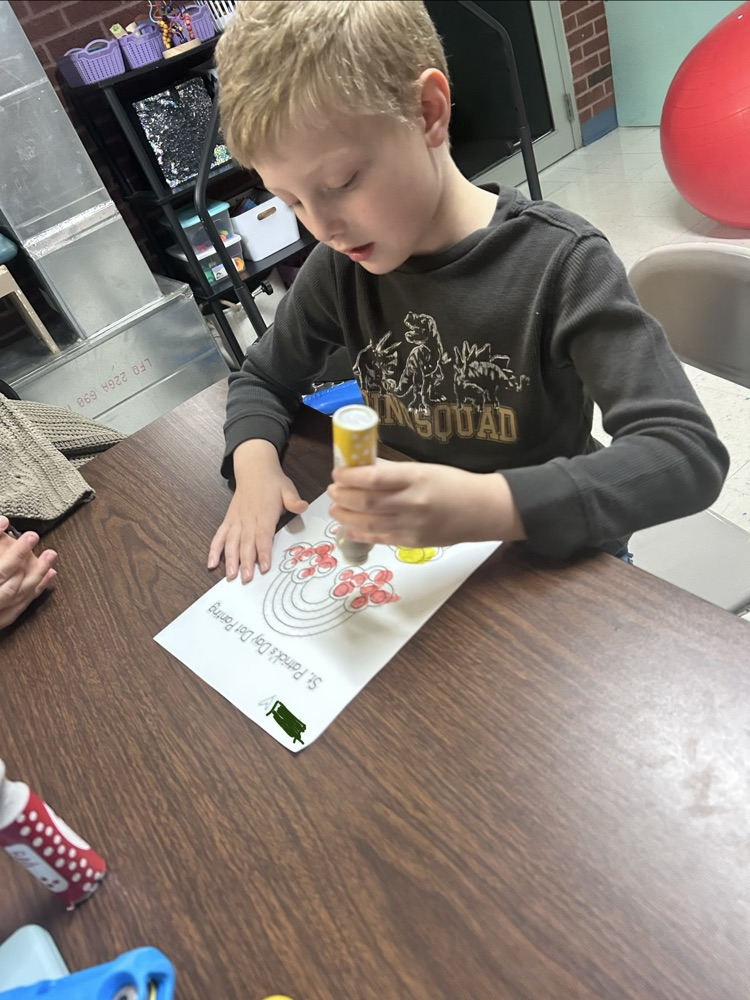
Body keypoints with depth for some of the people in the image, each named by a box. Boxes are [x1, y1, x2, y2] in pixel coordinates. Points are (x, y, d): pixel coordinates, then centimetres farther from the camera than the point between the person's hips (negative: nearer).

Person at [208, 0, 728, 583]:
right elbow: (263, 379, 9)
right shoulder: (342, 265, -5)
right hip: (411, 551, 3)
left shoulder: (560, 264, -19)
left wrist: (490, 504, -39)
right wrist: (254, 459, -14)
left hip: (553, 555, -2)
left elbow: (691, 452, -23)